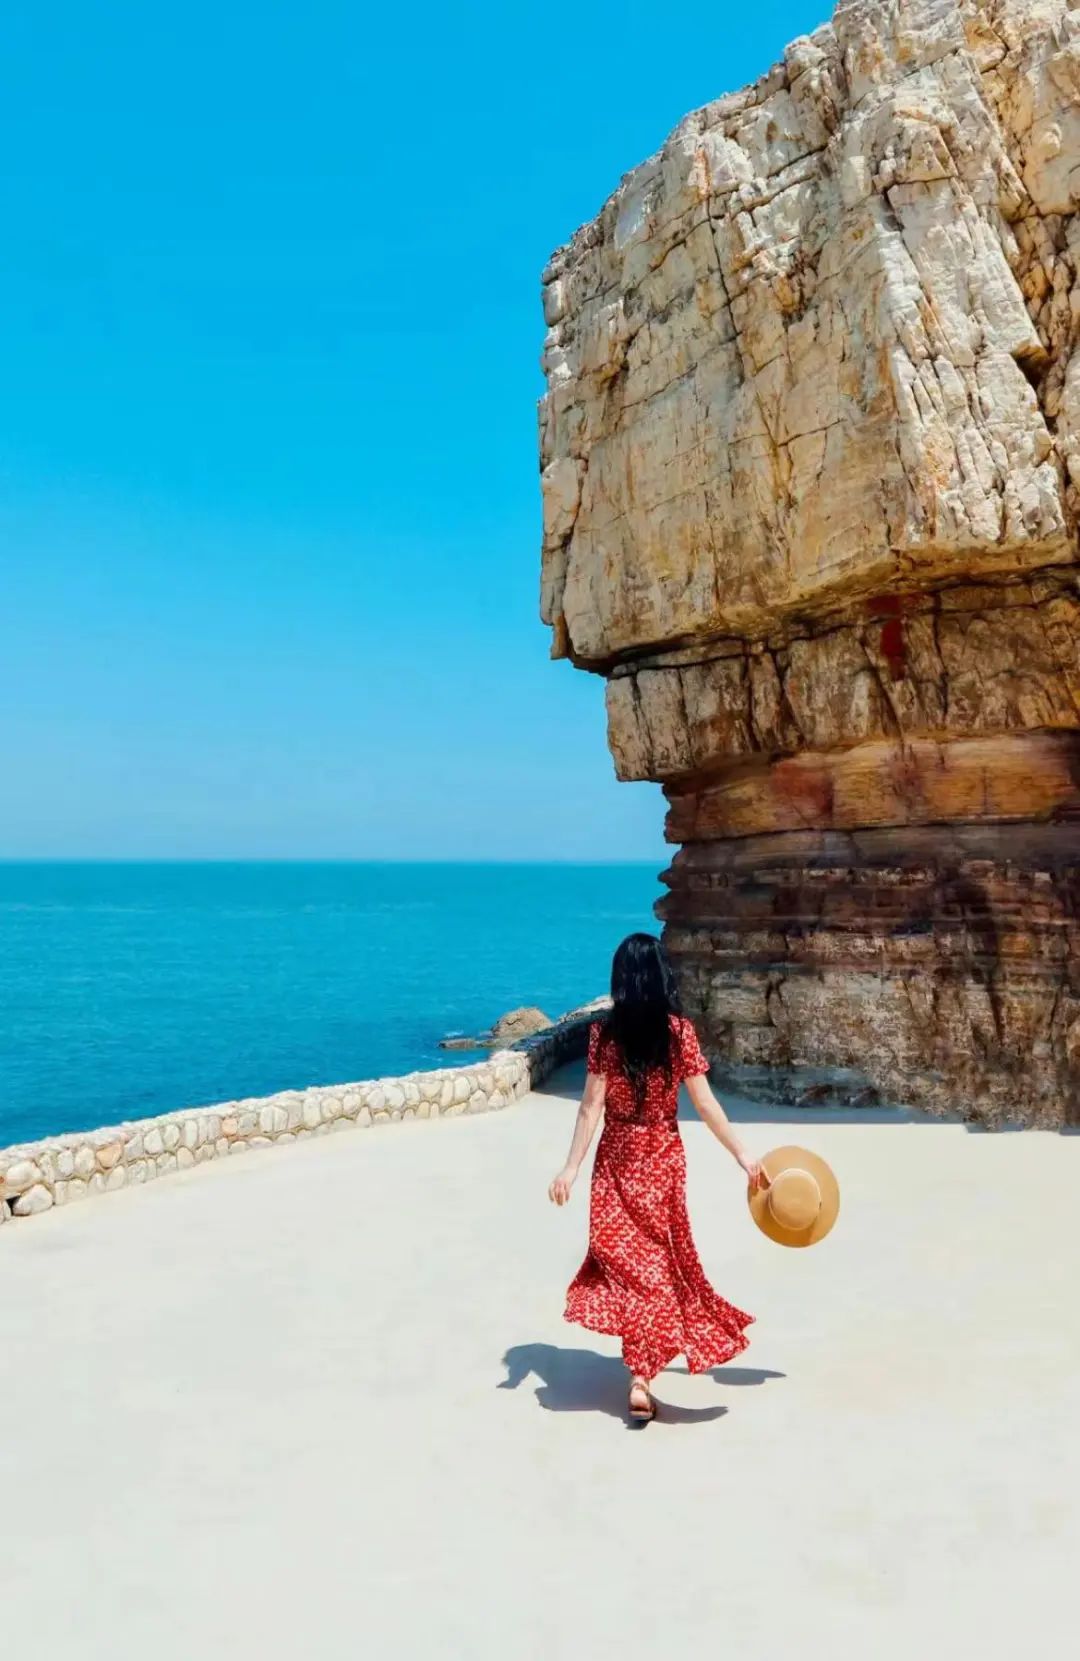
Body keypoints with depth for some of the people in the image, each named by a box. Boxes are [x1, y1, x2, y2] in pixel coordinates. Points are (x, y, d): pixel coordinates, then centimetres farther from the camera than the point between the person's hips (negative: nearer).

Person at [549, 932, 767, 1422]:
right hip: (663, 1157, 0)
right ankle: (642, 1372, 19)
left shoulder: (604, 1032, -9)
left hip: (617, 1159, 0)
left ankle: (641, 1369, 13)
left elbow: (591, 1106, -11)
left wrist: (571, 1167, -7)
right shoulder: (678, 1030, -10)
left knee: (627, 1254, 11)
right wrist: (743, 1155, -2)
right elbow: (704, 1104, -10)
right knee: (657, 1254, 14)